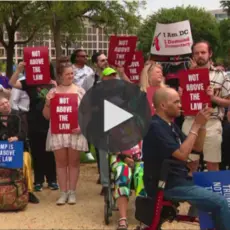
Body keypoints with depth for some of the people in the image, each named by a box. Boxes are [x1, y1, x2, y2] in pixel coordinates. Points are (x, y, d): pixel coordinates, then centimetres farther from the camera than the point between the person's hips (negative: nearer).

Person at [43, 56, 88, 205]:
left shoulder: (80, 91, 2)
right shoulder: (53, 92, 4)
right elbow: (47, 116, 5)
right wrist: (47, 103, -12)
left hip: (75, 132, -1)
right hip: (58, 132, 1)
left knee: (74, 162, 6)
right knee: (61, 162, 5)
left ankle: (72, 192, 15)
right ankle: (63, 192, 13)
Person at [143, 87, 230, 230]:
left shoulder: (171, 125, 13)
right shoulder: (156, 127, -18)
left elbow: (198, 147, 15)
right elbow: (182, 154, -25)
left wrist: (202, 124, 0)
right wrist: (196, 125, -19)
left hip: (178, 179, 10)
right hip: (166, 185, -10)